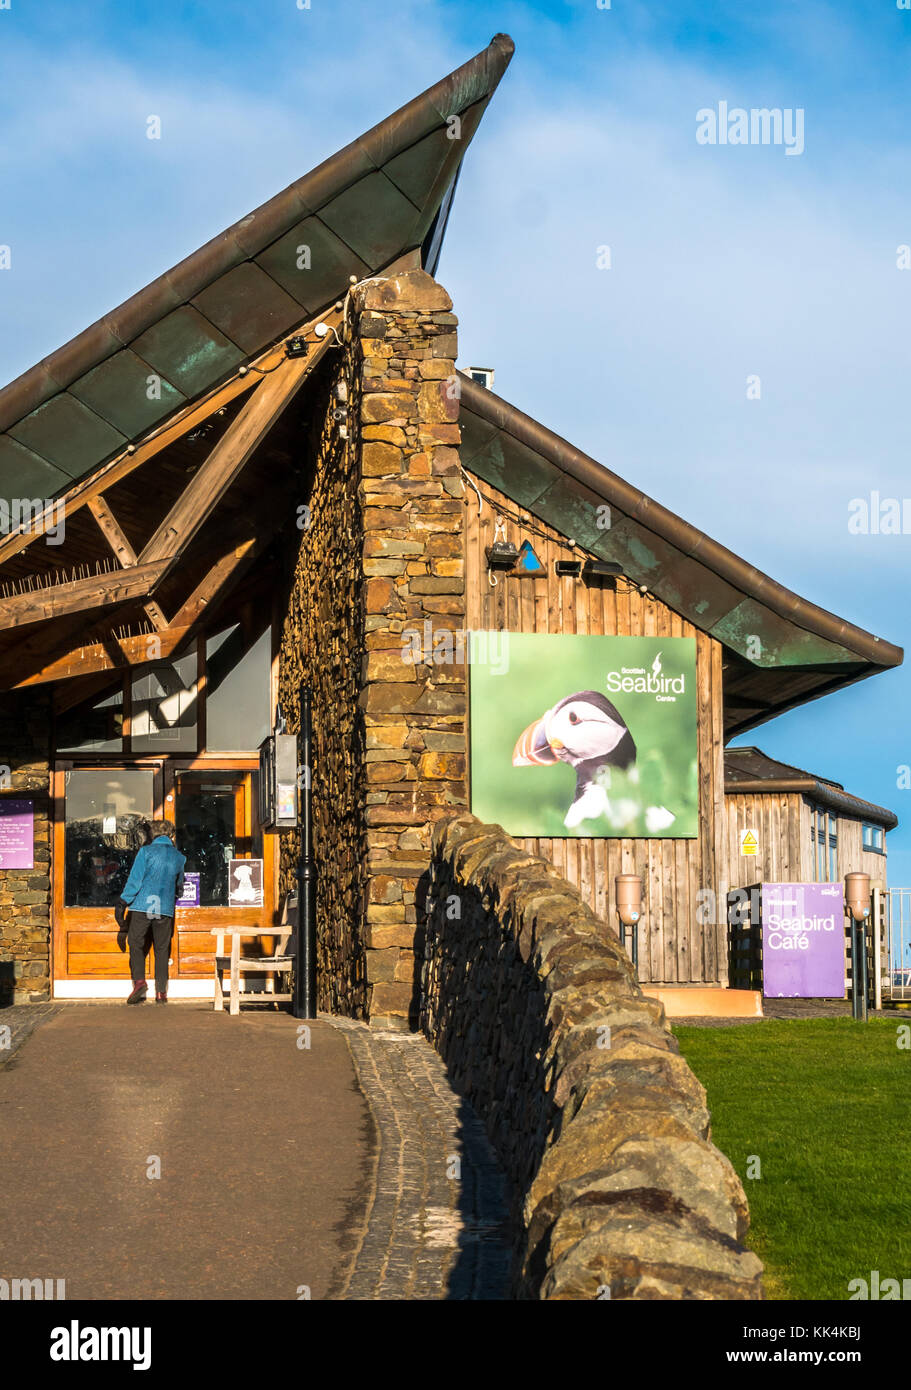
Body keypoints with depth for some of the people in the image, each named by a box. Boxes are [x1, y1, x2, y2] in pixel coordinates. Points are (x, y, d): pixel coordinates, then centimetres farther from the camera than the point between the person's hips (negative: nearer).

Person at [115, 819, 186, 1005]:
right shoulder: (179, 857, 8)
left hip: (142, 906, -3)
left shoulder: (146, 852, -3)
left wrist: (123, 901, -4)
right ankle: (161, 992, 5)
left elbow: (135, 880, -9)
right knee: (162, 949, 8)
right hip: (165, 909, 3)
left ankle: (139, 981, -13)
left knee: (136, 944, 6)